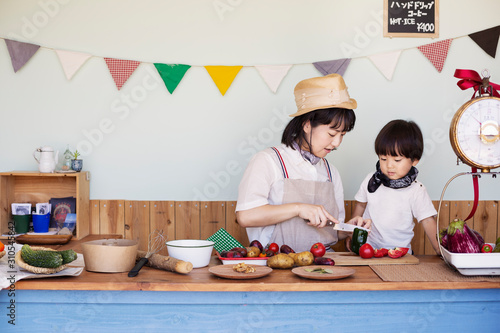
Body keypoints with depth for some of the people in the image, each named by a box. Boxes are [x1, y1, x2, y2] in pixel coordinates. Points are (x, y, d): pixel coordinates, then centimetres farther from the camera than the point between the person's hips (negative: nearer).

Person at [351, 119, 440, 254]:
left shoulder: (416, 191, -6)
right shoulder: (371, 181, 5)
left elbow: (428, 221, -5)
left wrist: (440, 250, -13)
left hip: (399, 252, -2)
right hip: (367, 248, 2)